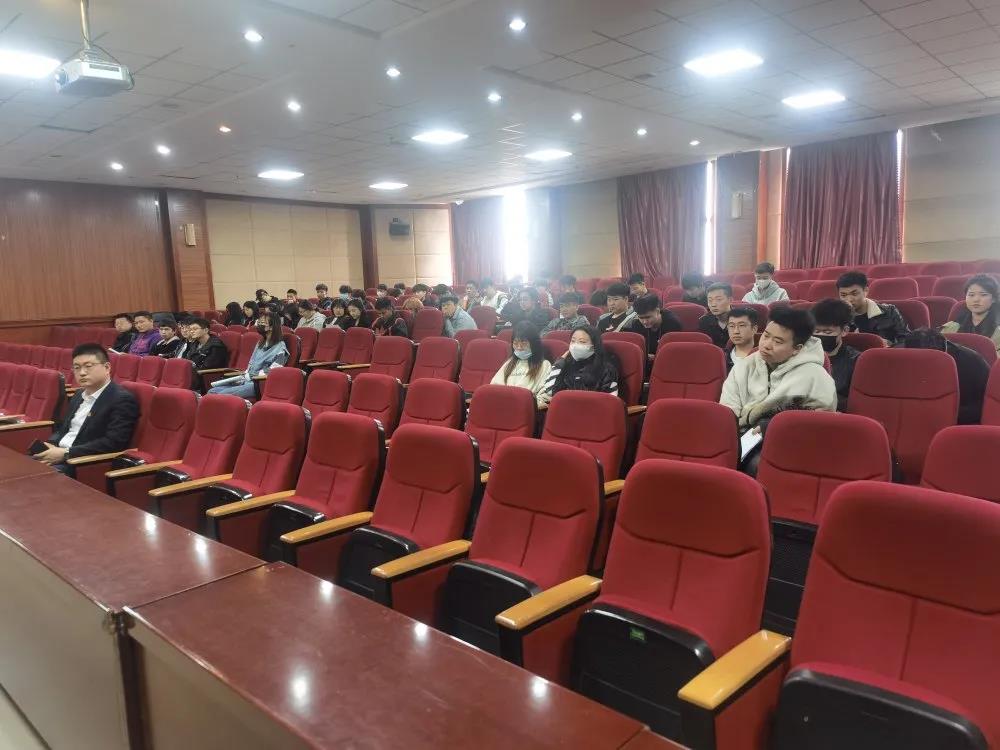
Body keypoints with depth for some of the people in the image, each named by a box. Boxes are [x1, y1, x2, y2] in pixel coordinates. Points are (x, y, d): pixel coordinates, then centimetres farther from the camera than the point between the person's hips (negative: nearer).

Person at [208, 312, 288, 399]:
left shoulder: (280, 348, -5)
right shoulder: (261, 344, 21)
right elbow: (251, 365, 19)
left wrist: (248, 376, -11)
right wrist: (243, 376, -2)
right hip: (247, 380, 8)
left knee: (223, 394, -26)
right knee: (212, 391, -10)